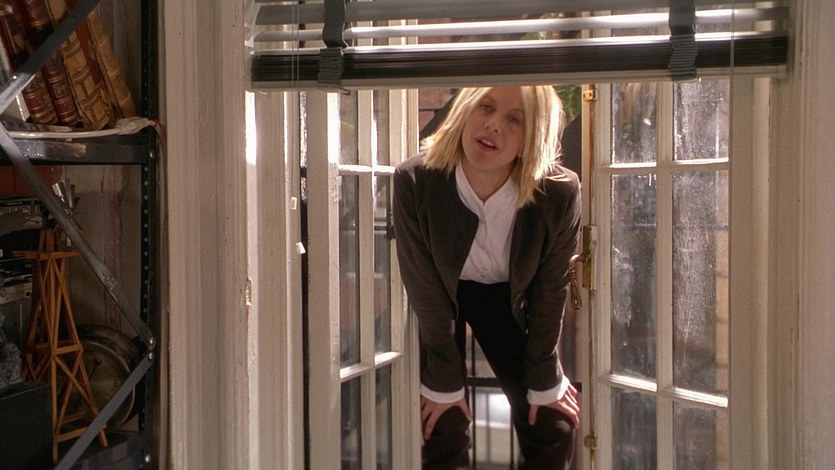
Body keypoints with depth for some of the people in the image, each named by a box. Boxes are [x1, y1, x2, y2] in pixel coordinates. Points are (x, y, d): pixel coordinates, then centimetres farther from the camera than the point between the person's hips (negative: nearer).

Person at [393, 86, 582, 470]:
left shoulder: (559, 193, -30)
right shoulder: (415, 181, -31)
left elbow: (550, 291, -14)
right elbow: (426, 293, -19)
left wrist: (544, 381, -4)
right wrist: (444, 384, -12)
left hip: (507, 299, 1)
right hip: (443, 294, -1)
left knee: (554, 429, 1)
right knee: (444, 432, -6)